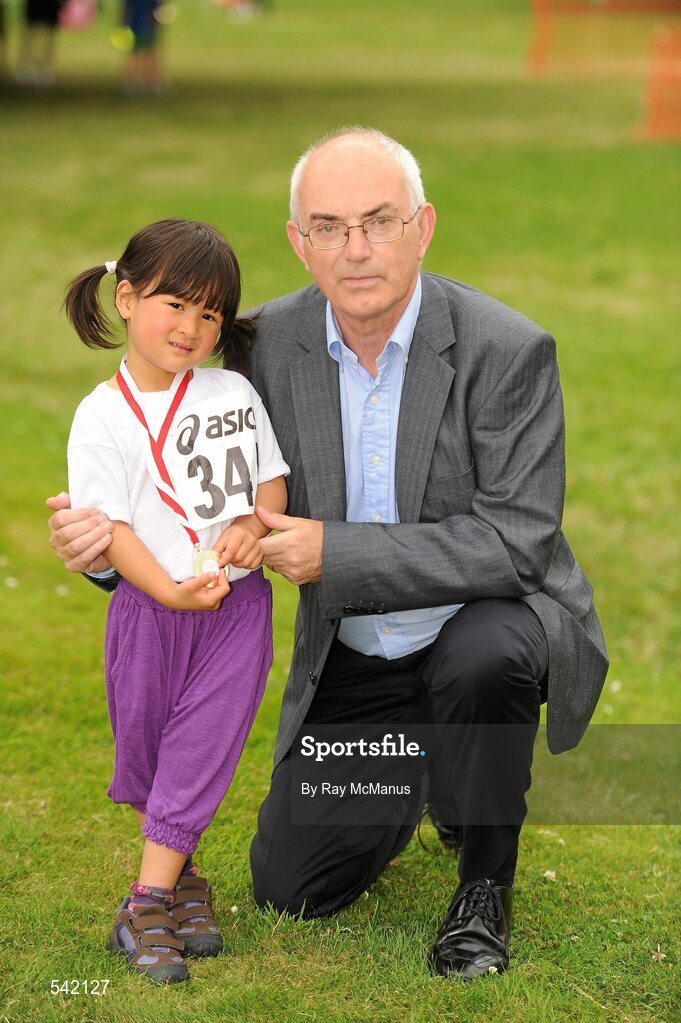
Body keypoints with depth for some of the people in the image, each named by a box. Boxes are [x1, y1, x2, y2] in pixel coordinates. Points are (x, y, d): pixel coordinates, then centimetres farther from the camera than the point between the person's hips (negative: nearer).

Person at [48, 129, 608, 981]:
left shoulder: (507, 350, -22)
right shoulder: (272, 341, -9)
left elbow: (516, 542, -26)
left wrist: (336, 553, -30)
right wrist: (107, 538, -20)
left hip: (495, 618, -4)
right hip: (352, 660, 4)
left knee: (482, 655, -39)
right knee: (289, 887, 1)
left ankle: (485, 885, -11)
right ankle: (420, 772, 33)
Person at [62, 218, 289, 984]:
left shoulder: (234, 394, 1)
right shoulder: (103, 416, -9)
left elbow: (272, 479, 8)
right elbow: (109, 525, -12)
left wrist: (256, 523, -14)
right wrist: (171, 591, -24)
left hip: (238, 603, 1)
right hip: (150, 604, -1)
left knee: (200, 747, -3)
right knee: (144, 744, 10)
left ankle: (146, 906, 0)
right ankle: (179, 873, 32)